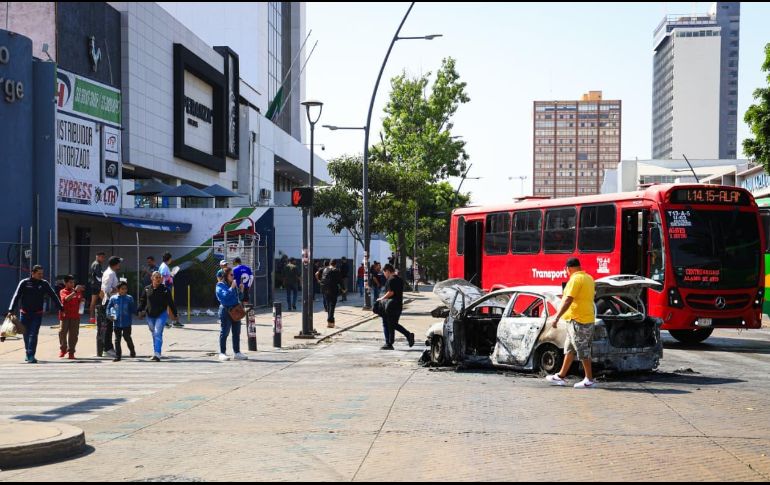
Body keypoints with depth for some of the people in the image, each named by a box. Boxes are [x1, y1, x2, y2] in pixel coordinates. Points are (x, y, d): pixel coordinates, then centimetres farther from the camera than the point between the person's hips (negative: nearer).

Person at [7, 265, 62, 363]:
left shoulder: (44, 284, 3)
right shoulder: (24, 283, -2)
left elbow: (53, 296, 6)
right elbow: (16, 296, -5)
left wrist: (60, 308, -1)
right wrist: (10, 310, -13)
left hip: (37, 314, 0)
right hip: (25, 314, 0)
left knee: (33, 335, -10)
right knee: (26, 335, 10)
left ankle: (31, 356, -14)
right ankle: (27, 353, 27)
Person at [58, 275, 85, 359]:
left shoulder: (78, 292, 11)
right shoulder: (63, 292, 1)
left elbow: (80, 302, 22)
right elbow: (66, 299, -20)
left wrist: (82, 301, -2)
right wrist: (75, 291, -27)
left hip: (75, 316, 2)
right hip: (65, 315, -2)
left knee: (73, 334, -1)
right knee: (62, 333, 0)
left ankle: (71, 352, 3)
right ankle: (63, 349, 19)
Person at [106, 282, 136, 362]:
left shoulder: (129, 298, -2)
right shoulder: (113, 298, 1)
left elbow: (133, 310, 1)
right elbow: (108, 307, 11)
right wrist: (110, 315, -3)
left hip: (127, 323, -2)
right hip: (117, 322, 2)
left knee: (127, 337, 0)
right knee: (117, 339, 7)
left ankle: (132, 351, 25)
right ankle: (117, 356, 15)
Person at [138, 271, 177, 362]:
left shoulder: (165, 289, -2)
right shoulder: (147, 289, 5)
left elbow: (170, 302, 3)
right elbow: (142, 301, 11)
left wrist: (175, 313, 5)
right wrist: (140, 310, -1)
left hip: (161, 314, -4)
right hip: (150, 315, 4)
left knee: (158, 333, -15)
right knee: (154, 334, 14)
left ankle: (157, 354, -19)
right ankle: (155, 353, 28)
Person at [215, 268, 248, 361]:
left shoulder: (234, 284, 15)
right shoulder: (220, 285, -5)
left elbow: (238, 297, 20)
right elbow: (225, 295, -20)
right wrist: (232, 288, -17)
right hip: (226, 310, -7)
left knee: (236, 332, 9)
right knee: (224, 332, -3)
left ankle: (236, 352, 15)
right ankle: (222, 353, 1)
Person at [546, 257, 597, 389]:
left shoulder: (575, 279, -16)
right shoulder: (589, 278, 11)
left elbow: (568, 300, -24)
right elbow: (593, 295, 29)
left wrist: (556, 318, -26)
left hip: (577, 320, -10)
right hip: (588, 318, 10)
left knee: (583, 350, -4)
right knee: (569, 349, 15)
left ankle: (589, 380, 1)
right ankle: (561, 376, 21)